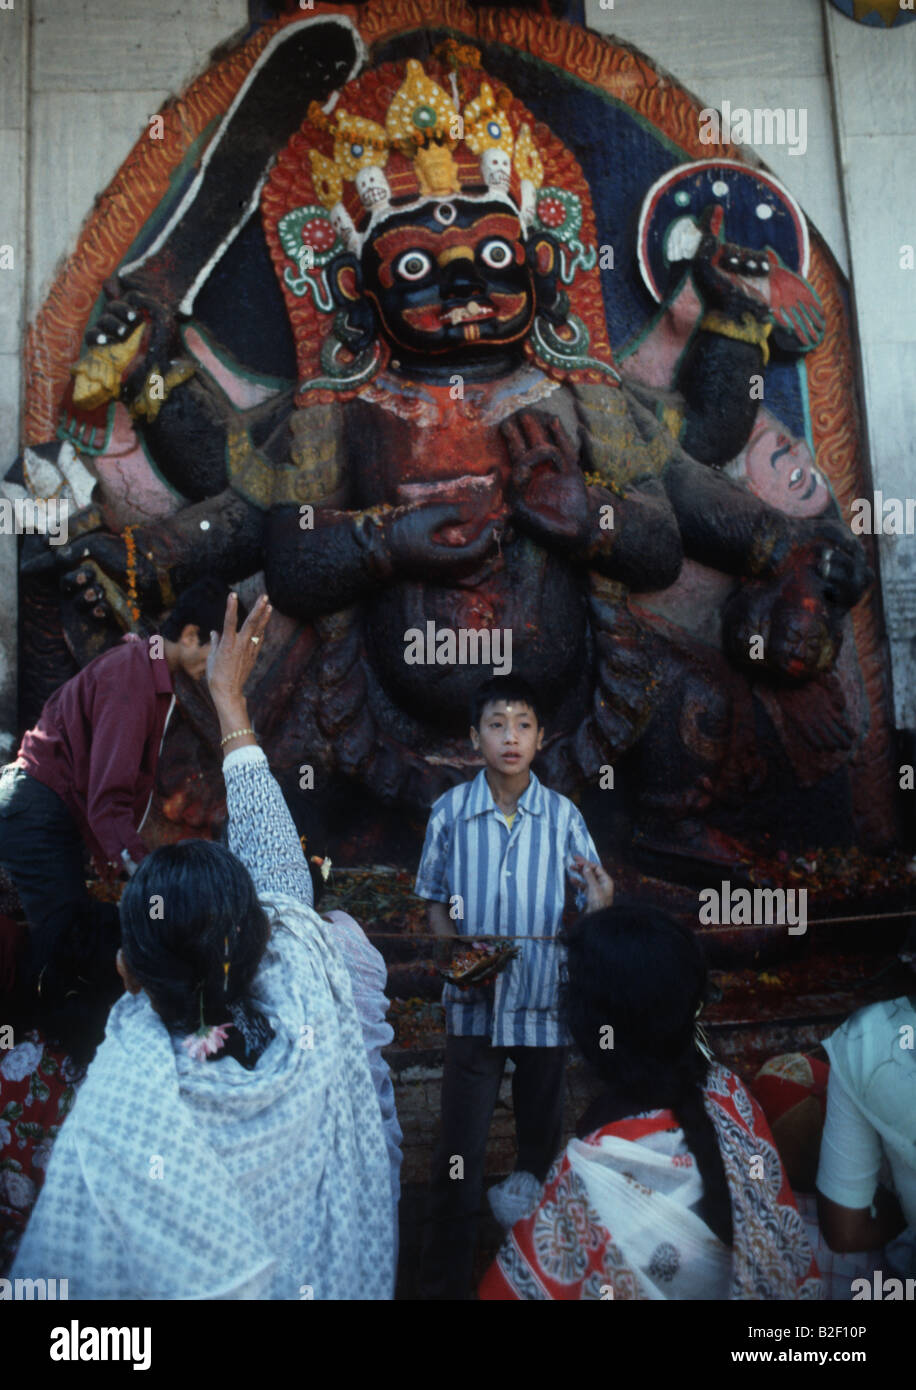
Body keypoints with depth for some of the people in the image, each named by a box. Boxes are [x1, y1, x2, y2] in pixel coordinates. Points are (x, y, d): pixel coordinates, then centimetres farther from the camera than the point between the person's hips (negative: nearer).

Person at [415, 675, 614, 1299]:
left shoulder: (563, 816, -8)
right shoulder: (450, 811, -8)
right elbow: (437, 902, 4)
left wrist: (599, 906, -25)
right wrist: (454, 950, -14)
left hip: (545, 1002, 1)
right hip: (474, 1004, -1)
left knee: (541, 1142, 19)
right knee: (459, 1153, 4)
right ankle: (445, 1281, 25)